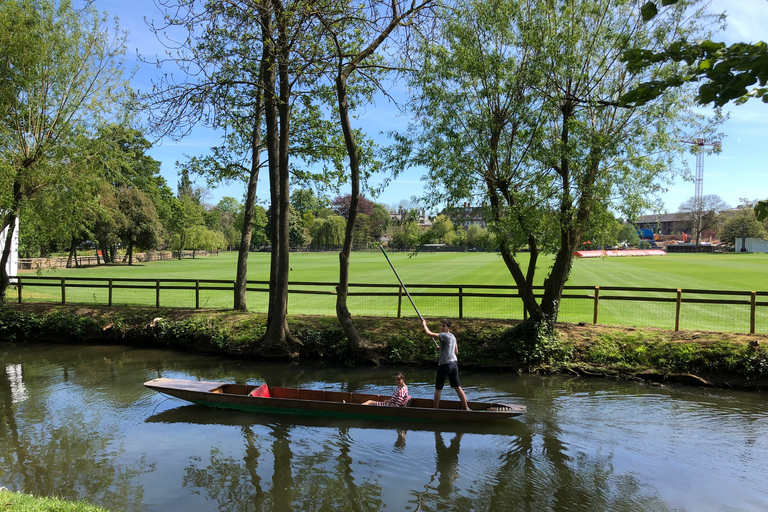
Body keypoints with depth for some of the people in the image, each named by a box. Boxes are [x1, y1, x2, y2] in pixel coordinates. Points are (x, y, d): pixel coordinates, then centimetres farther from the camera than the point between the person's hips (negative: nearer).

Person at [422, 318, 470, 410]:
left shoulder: (445, 335, -14)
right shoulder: (453, 337, 12)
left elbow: (429, 333, -20)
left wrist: (424, 324, -2)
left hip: (445, 365, -8)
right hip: (454, 364, 8)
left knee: (438, 389, 5)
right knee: (457, 387, 13)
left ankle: (435, 409, 13)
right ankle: (466, 408, 16)